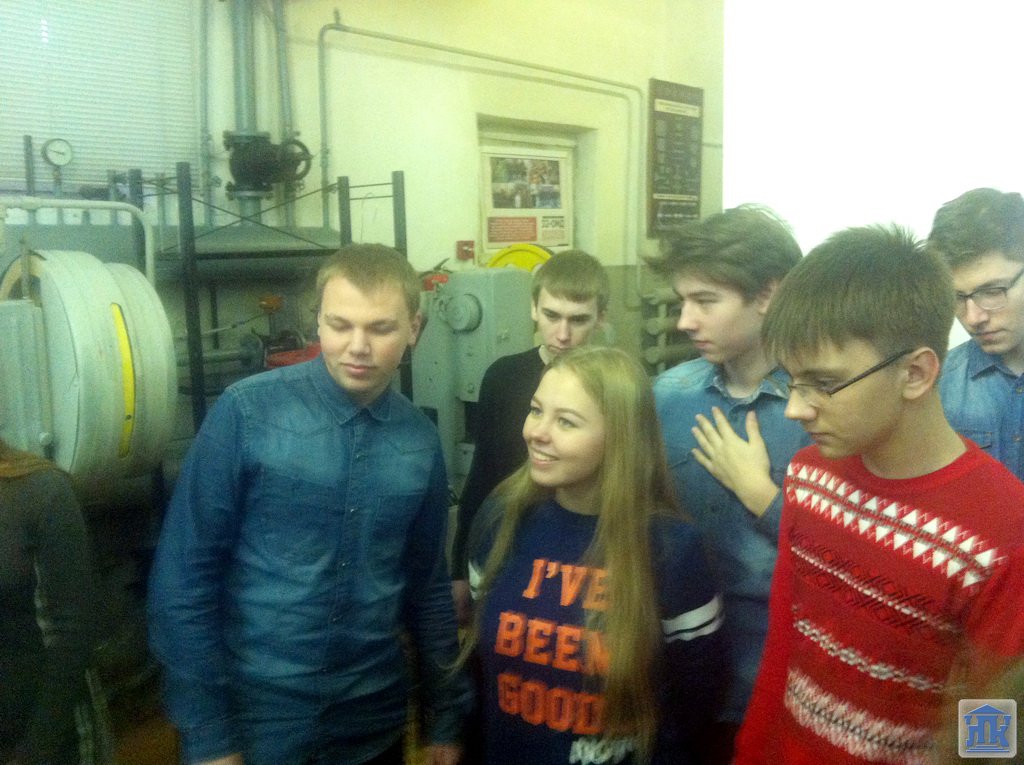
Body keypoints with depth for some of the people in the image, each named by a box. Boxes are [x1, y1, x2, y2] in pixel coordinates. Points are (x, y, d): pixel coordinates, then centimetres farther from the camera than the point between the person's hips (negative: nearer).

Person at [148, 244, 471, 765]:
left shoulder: (420, 440, -2)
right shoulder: (246, 412, -14)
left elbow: (428, 587, 6)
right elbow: (183, 578, -11)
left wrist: (445, 719, 10)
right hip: (253, 720, -3)